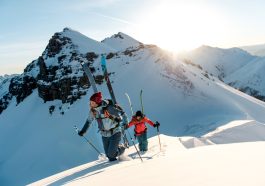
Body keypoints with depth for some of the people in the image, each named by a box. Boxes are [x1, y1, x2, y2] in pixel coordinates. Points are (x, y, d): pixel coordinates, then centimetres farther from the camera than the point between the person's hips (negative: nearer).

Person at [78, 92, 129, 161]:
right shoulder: (93, 110, -7)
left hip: (115, 133, -5)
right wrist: (83, 131, 9)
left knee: (111, 154, -10)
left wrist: (125, 123, -35)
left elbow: (122, 114, -19)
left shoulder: (108, 108, -25)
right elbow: (89, 121, 11)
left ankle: (121, 148, 20)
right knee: (108, 155, 6)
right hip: (105, 134, 5)